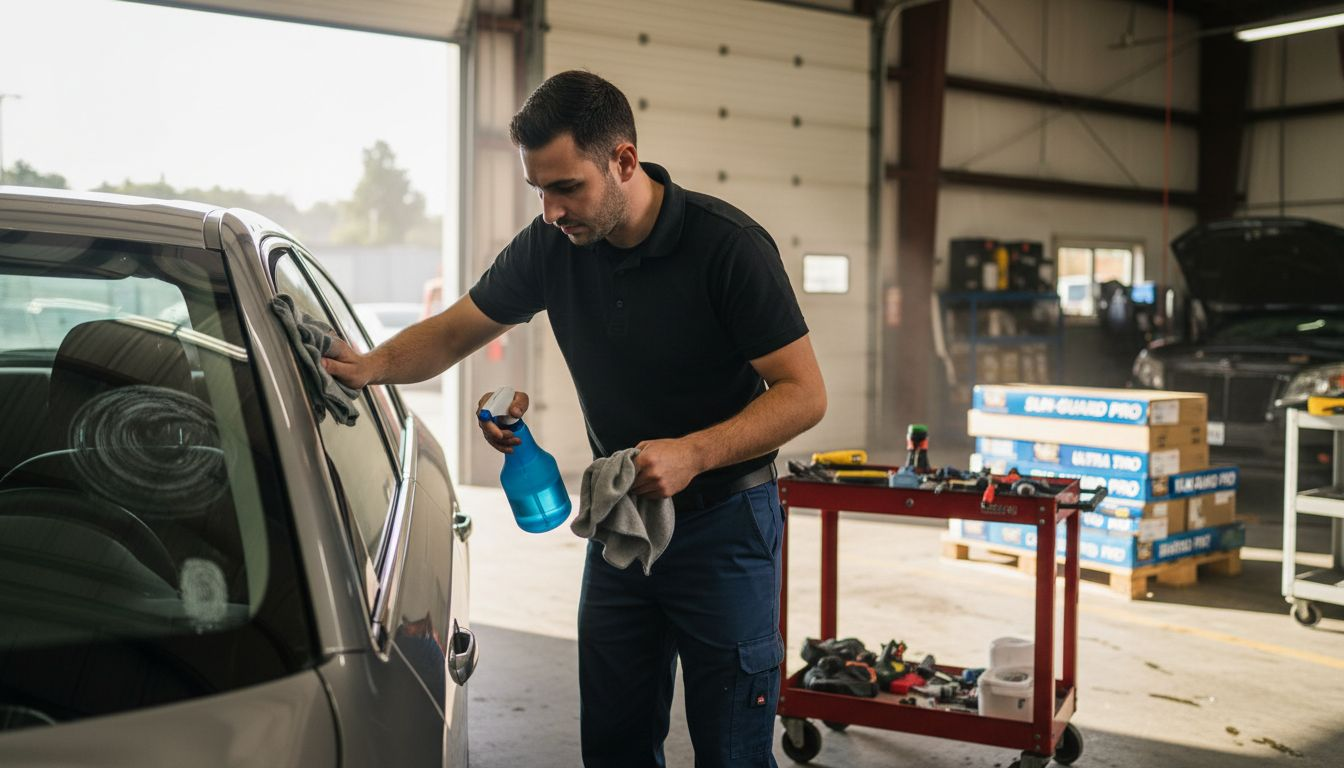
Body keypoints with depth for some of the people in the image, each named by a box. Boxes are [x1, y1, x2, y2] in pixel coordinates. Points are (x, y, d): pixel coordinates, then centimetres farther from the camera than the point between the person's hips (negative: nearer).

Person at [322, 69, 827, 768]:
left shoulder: (728, 245, -19)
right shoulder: (552, 245, -4)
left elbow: (803, 392, -17)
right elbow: (454, 331, 7)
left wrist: (693, 454, -30)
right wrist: (373, 365, -12)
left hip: (723, 523, -5)